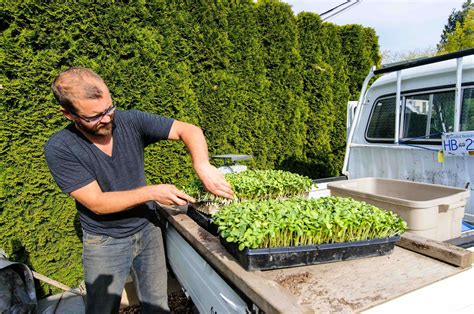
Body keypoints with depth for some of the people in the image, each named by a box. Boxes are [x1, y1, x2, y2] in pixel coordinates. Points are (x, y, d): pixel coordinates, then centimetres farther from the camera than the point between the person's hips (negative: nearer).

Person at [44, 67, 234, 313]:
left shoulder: (130, 121, -15)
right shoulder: (59, 149, -18)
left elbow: (189, 130, -16)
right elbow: (97, 203, -20)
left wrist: (202, 165, -35)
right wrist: (153, 192, -26)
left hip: (148, 230, 2)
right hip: (105, 243, -2)